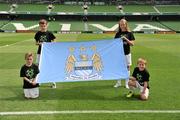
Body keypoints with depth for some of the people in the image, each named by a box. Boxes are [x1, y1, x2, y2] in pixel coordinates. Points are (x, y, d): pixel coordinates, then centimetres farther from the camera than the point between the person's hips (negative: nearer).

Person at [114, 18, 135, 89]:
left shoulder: (129, 33, -1)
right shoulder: (118, 34, 6)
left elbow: (132, 44, -6)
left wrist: (126, 39, -18)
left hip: (127, 53, -2)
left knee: (127, 67, 5)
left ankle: (127, 83, 16)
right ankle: (118, 83, 19)